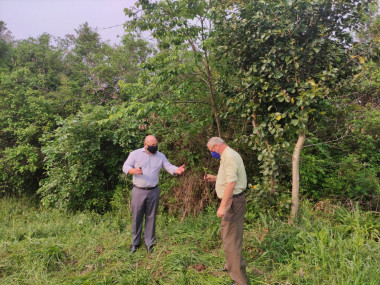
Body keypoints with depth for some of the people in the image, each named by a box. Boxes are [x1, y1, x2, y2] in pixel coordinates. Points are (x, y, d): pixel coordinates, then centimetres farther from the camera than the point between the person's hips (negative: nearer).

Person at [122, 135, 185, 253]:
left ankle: (149, 243, 22)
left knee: (151, 217, 9)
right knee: (136, 217, 6)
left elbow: (169, 167, -2)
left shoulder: (160, 156, 6)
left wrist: (177, 170, -25)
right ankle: (135, 243, 22)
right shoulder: (135, 154, 0)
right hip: (138, 191, -1)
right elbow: (125, 167, -4)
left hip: (153, 192, 2)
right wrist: (133, 171, -26)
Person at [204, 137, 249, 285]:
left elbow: (231, 182, -27)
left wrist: (223, 206, -27)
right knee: (226, 233, 25)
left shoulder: (229, 156, -18)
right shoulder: (227, 156, 14)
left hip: (233, 201, -11)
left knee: (231, 240, -6)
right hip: (232, 201, 11)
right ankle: (230, 265, 43)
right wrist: (214, 178, 18)